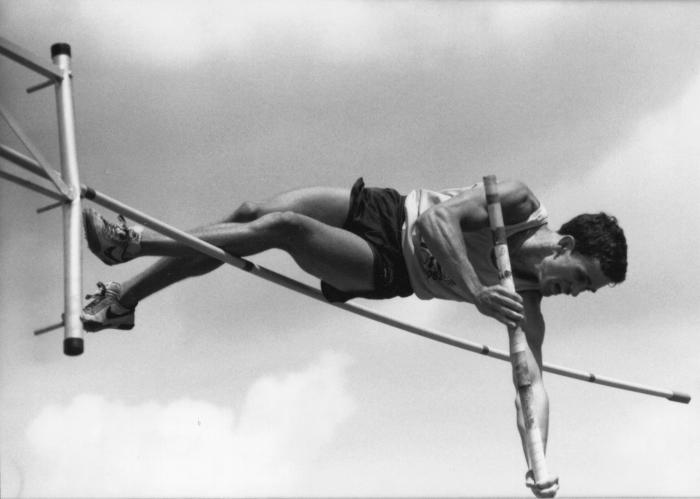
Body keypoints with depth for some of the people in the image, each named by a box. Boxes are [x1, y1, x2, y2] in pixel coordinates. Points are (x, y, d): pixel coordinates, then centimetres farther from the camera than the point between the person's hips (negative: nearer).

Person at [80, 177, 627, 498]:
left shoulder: (527, 307, -10)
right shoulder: (522, 205, -17)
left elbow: (532, 380, -15)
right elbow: (437, 216, -27)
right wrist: (476, 290, -38)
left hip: (383, 272, 0)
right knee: (253, 212, -13)